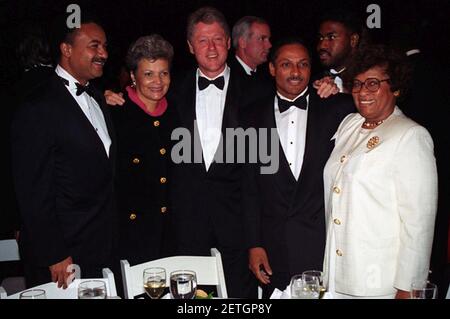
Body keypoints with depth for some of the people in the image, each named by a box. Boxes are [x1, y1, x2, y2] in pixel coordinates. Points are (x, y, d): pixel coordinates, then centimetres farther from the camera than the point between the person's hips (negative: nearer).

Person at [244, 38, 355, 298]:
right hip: (275, 247, 1)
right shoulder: (254, 117, 4)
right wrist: (254, 244, 1)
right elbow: (249, 186, 4)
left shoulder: (336, 108, 1)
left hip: (326, 242, 0)